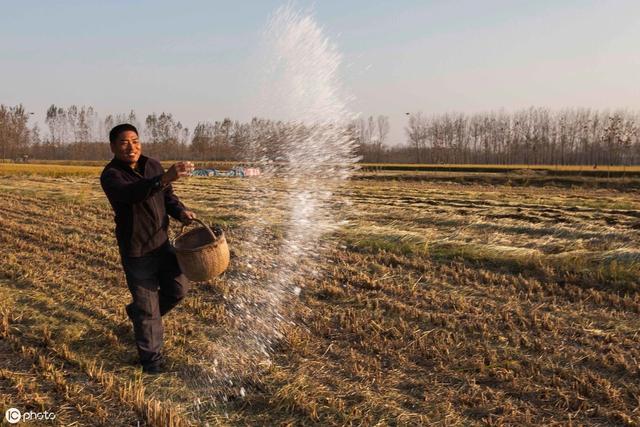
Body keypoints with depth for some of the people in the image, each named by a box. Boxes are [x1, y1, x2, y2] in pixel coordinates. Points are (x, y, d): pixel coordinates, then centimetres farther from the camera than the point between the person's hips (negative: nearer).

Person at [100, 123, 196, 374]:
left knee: (178, 288, 15)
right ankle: (152, 359, 23)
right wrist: (164, 179, -57)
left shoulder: (153, 165, 2)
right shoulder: (111, 175, -18)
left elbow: (167, 196, 15)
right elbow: (131, 193, -40)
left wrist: (180, 212, -7)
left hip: (162, 243, 6)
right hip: (136, 253, -6)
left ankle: (138, 312, 40)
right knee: (147, 308, 4)